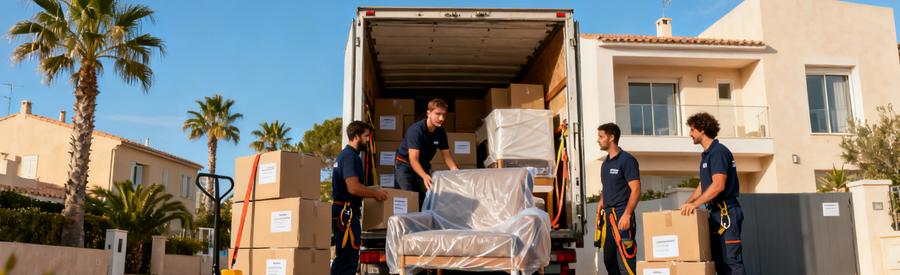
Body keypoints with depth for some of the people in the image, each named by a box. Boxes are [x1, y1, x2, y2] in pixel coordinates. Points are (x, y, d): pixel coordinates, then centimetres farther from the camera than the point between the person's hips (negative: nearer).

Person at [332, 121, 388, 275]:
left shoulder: (344, 155, 19)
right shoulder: (351, 156, -14)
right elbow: (353, 187, -25)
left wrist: (371, 193, 24)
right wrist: (376, 194, -12)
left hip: (340, 211, 11)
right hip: (347, 212, -11)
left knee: (342, 257, 16)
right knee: (349, 258, -8)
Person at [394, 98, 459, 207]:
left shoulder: (441, 132, -11)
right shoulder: (416, 130, -29)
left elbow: (446, 155, -2)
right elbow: (413, 159, -36)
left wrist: (455, 171, -22)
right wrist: (425, 176, -52)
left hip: (423, 166, 5)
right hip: (405, 164, -5)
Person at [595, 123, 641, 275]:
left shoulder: (627, 160, -8)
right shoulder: (605, 163, 15)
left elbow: (636, 190, -14)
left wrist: (627, 215, -22)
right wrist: (600, 209, 13)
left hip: (621, 215, -8)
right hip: (607, 216, 8)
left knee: (625, 261, -9)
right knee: (609, 259, 11)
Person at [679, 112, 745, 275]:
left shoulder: (718, 152, -13)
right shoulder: (706, 154, 17)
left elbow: (718, 185, -23)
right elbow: (703, 185, 22)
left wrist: (695, 203, -24)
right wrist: (688, 204, 12)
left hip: (726, 212, -10)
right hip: (716, 211, 10)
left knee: (731, 258, -9)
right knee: (718, 258, 11)